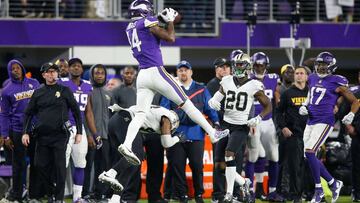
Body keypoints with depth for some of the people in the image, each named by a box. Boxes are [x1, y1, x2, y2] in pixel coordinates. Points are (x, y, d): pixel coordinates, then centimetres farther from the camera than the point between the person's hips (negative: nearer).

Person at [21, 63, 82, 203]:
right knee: (41, 165, 0)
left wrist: (79, 132, 1)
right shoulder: (38, 93, 12)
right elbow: (29, 113, 14)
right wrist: (25, 132, 4)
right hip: (42, 136, 3)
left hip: (60, 135, -3)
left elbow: (76, 111, 6)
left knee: (59, 167, -5)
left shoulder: (64, 91, 5)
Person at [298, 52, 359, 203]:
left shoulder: (337, 83, -6)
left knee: (309, 152, -18)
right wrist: (304, 106, 11)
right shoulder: (313, 79, 12)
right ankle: (334, 183, 22)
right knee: (310, 156, 7)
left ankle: (318, 189, -6)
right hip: (311, 121, 8)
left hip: (325, 121, -8)